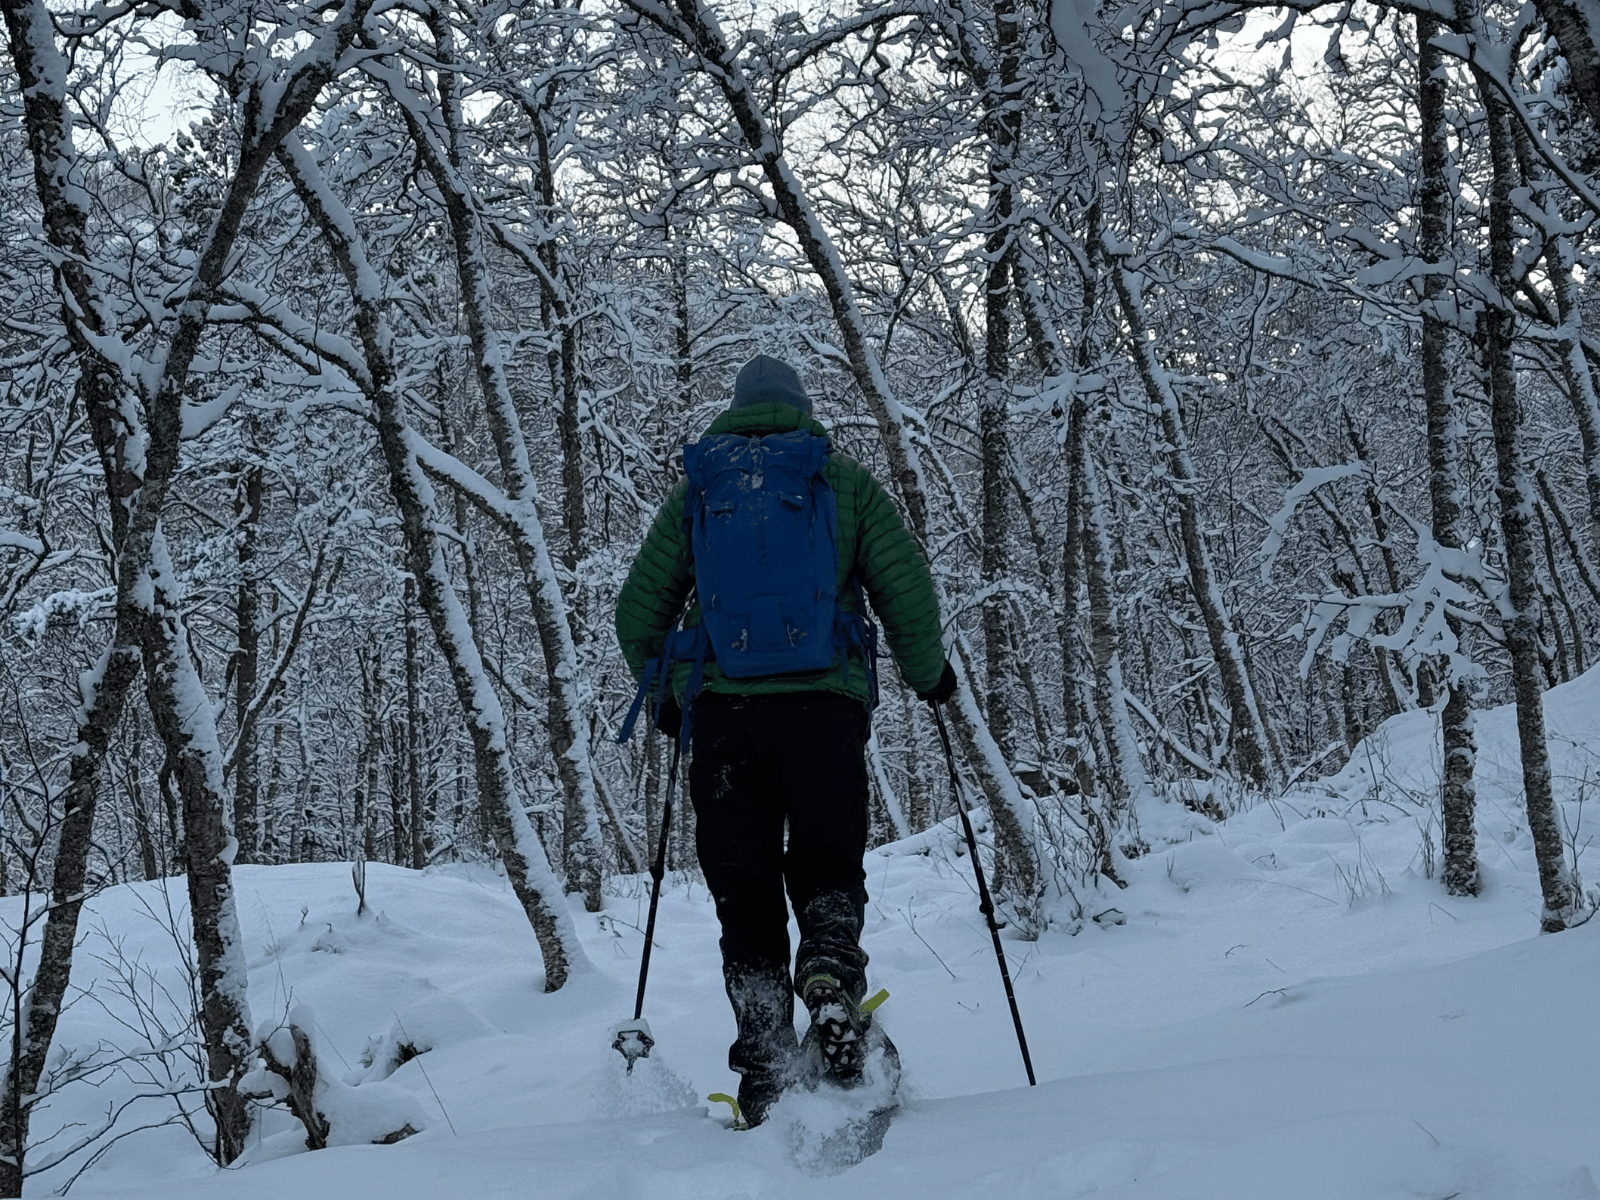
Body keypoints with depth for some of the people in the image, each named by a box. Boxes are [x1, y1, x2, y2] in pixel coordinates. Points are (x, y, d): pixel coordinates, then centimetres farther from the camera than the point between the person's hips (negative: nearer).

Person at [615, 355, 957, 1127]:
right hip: (824, 701, -1)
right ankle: (832, 978, -22)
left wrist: (665, 698, 27)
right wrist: (927, 674, 20)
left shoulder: (696, 488, 15)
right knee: (828, 871, 9)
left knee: (745, 896, 7)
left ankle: (764, 1065, 0)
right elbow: (906, 584, 4)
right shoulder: (845, 482, 12)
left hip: (721, 708, 1)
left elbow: (638, 609, 12)